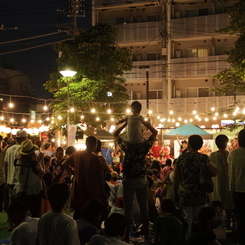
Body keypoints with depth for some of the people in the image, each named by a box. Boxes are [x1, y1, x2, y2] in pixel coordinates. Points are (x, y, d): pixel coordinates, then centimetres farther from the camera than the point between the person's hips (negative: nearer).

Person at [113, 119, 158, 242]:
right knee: (144, 207, 9)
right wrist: (145, 123, 0)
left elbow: (115, 134, 5)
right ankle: (146, 235, 15)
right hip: (142, 180, 1)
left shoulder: (126, 146, -10)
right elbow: (155, 132, 6)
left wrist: (125, 123, -1)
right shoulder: (144, 146, -9)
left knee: (128, 208, 5)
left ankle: (127, 236, 9)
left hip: (128, 180, -1)